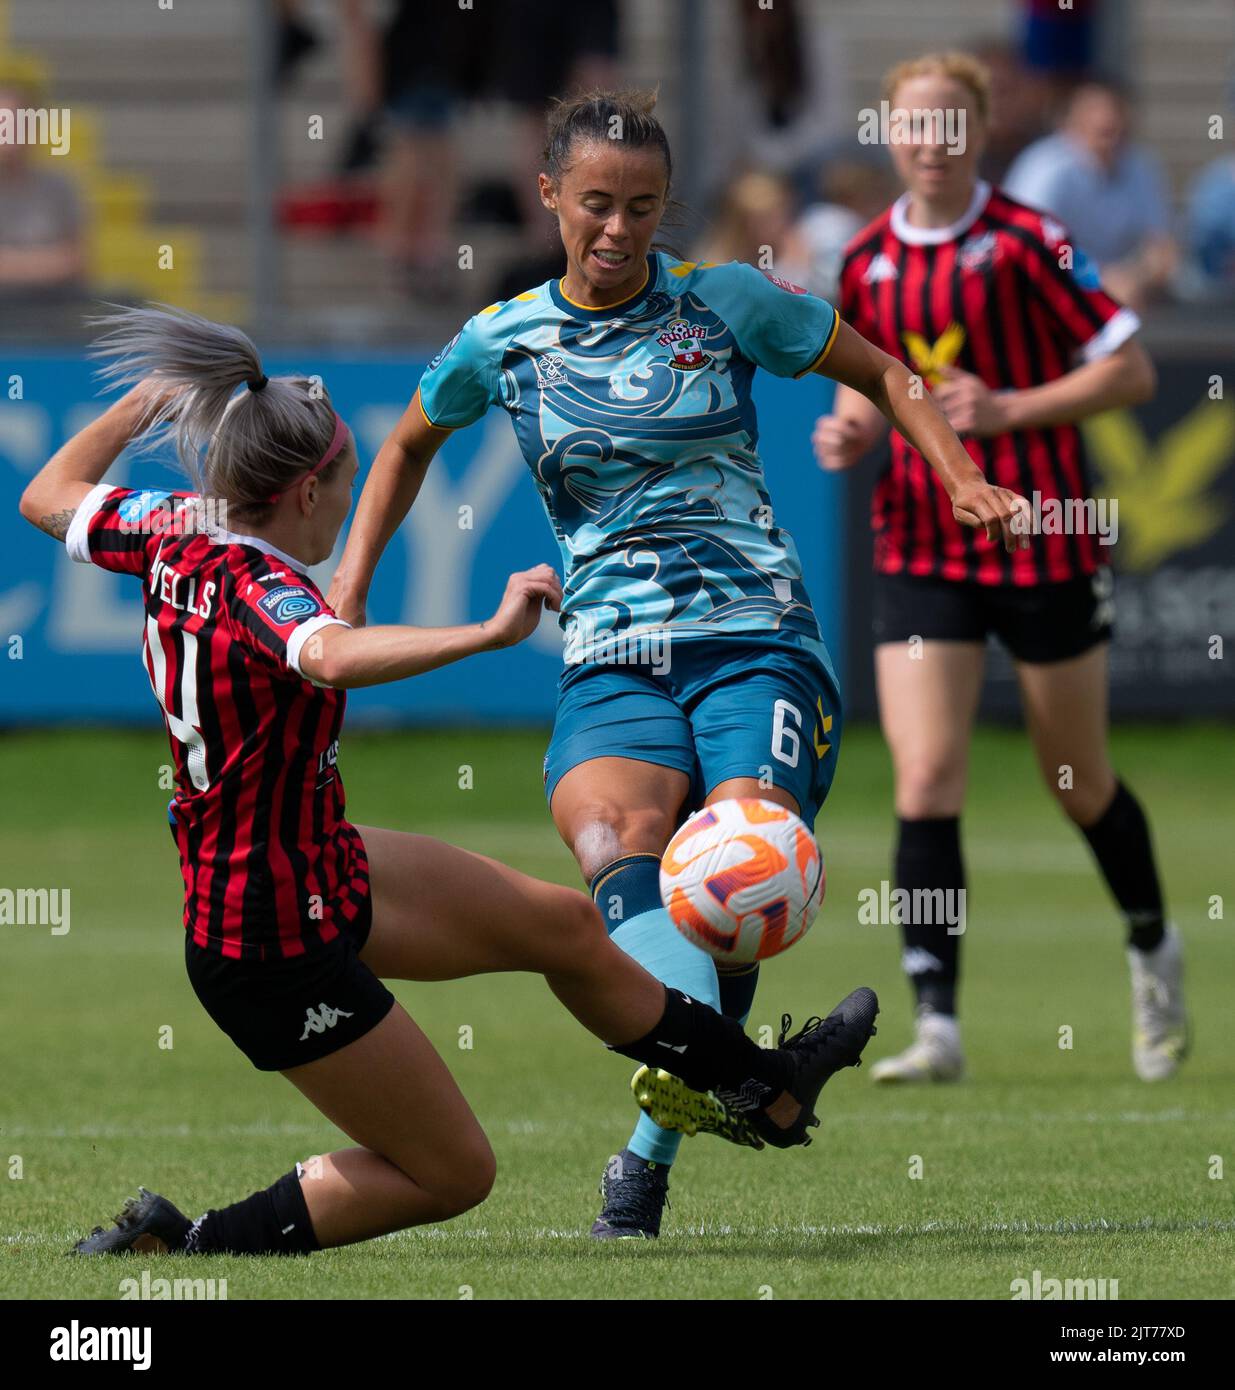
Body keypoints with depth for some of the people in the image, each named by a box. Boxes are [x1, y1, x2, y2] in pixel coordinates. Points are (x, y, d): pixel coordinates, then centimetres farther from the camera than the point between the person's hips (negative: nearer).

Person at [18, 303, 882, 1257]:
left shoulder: (177, 533, -4)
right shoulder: (257, 588, -30)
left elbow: (50, 497, 16)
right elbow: (336, 657, -54)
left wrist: (140, 404, 28)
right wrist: (490, 634, -57)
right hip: (279, 945, -10)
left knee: (561, 924, 19)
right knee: (453, 1173, 2)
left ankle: (768, 1089, 37)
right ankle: (182, 1246, 5)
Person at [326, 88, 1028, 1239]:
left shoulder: (726, 303, 5)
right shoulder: (501, 343, 10)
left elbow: (877, 371, 17)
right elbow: (407, 448, 29)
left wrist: (964, 481, 3)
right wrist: (346, 598, 23)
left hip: (755, 636, -1)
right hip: (613, 656, 1)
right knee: (611, 840, -32)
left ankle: (652, 1152, -11)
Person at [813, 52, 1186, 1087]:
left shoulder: (1026, 242, -9)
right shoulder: (869, 262, 6)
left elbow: (1131, 371, -9)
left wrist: (1011, 409, -20)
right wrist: (851, 429, 0)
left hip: (1044, 543, -3)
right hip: (919, 550, 3)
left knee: (1080, 784, 10)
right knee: (925, 780, -11)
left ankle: (1155, 952, 37)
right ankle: (938, 1027, -12)